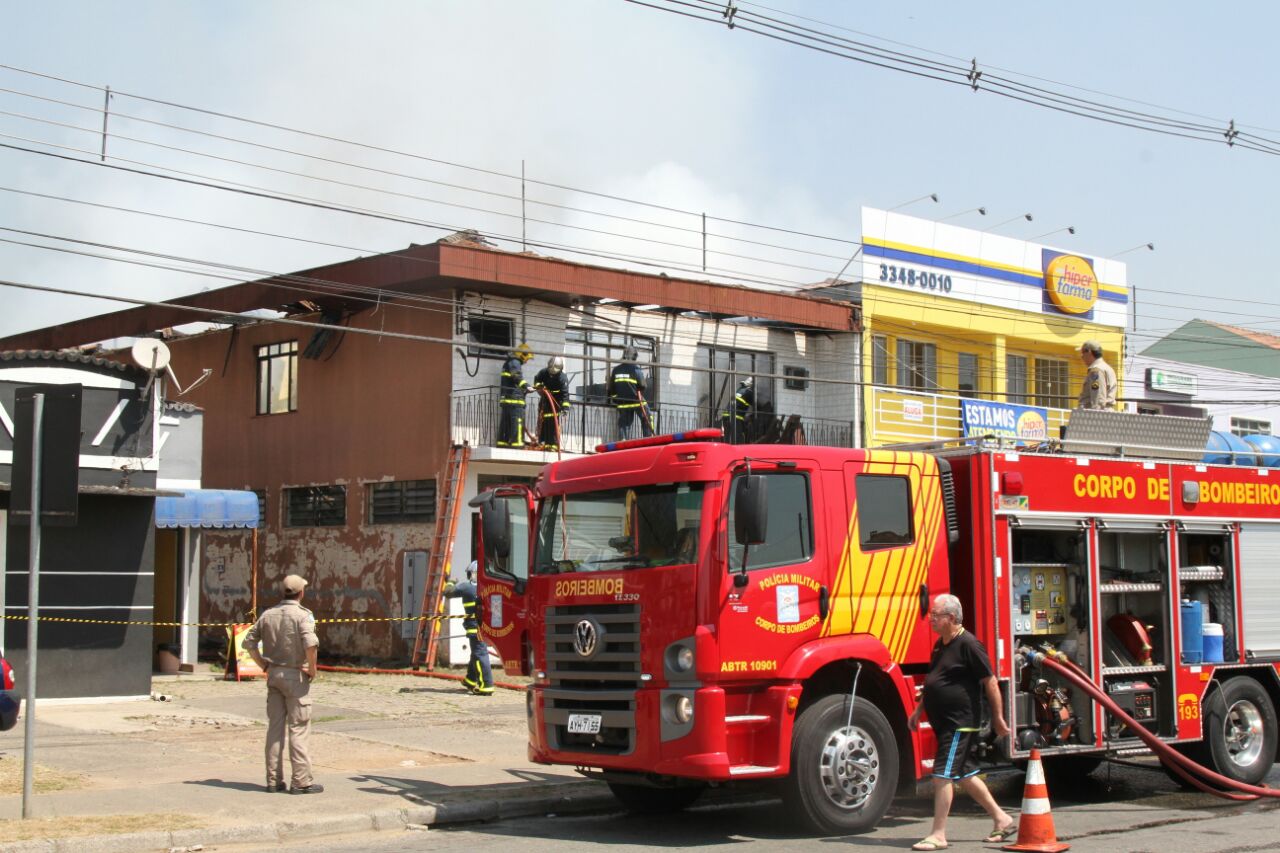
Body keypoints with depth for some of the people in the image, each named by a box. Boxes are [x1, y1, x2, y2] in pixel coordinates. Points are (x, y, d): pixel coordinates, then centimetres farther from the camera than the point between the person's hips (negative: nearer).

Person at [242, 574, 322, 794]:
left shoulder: (268, 615, 7)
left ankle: (273, 780, 12)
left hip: (273, 674, 6)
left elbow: (248, 642, 10)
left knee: (274, 727, 9)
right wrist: (312, 669, -12)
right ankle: (301, 781, 0)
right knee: (298, 728, -2)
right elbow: (310, 645, -26)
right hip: (295, 676, -6)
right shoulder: (302, 615, -12)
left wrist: (264, 665, 14)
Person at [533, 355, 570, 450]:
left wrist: (565, 407, -38)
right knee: (542, 421, 6)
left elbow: (565, 393, -29)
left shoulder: (563, 378, -23)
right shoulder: (543, 372, -12)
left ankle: (553, 444, -11)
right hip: (544, 399, 5)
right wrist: (538, 386, -14)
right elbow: (537, 379, 9)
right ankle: (542, 442, 18)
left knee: (554, 421, -12)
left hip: (556, 400, -5)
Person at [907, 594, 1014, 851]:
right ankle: (1002, 819, 26)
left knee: (942, 774, -10)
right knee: (964, 773, 15)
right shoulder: (940, 644, 12)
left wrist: (998, 718, -10)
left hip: (960, 722, -9)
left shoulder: (968, 644, -15)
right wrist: (919, 710, 23)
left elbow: (990, 682, -13)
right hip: (944, 722, 9)